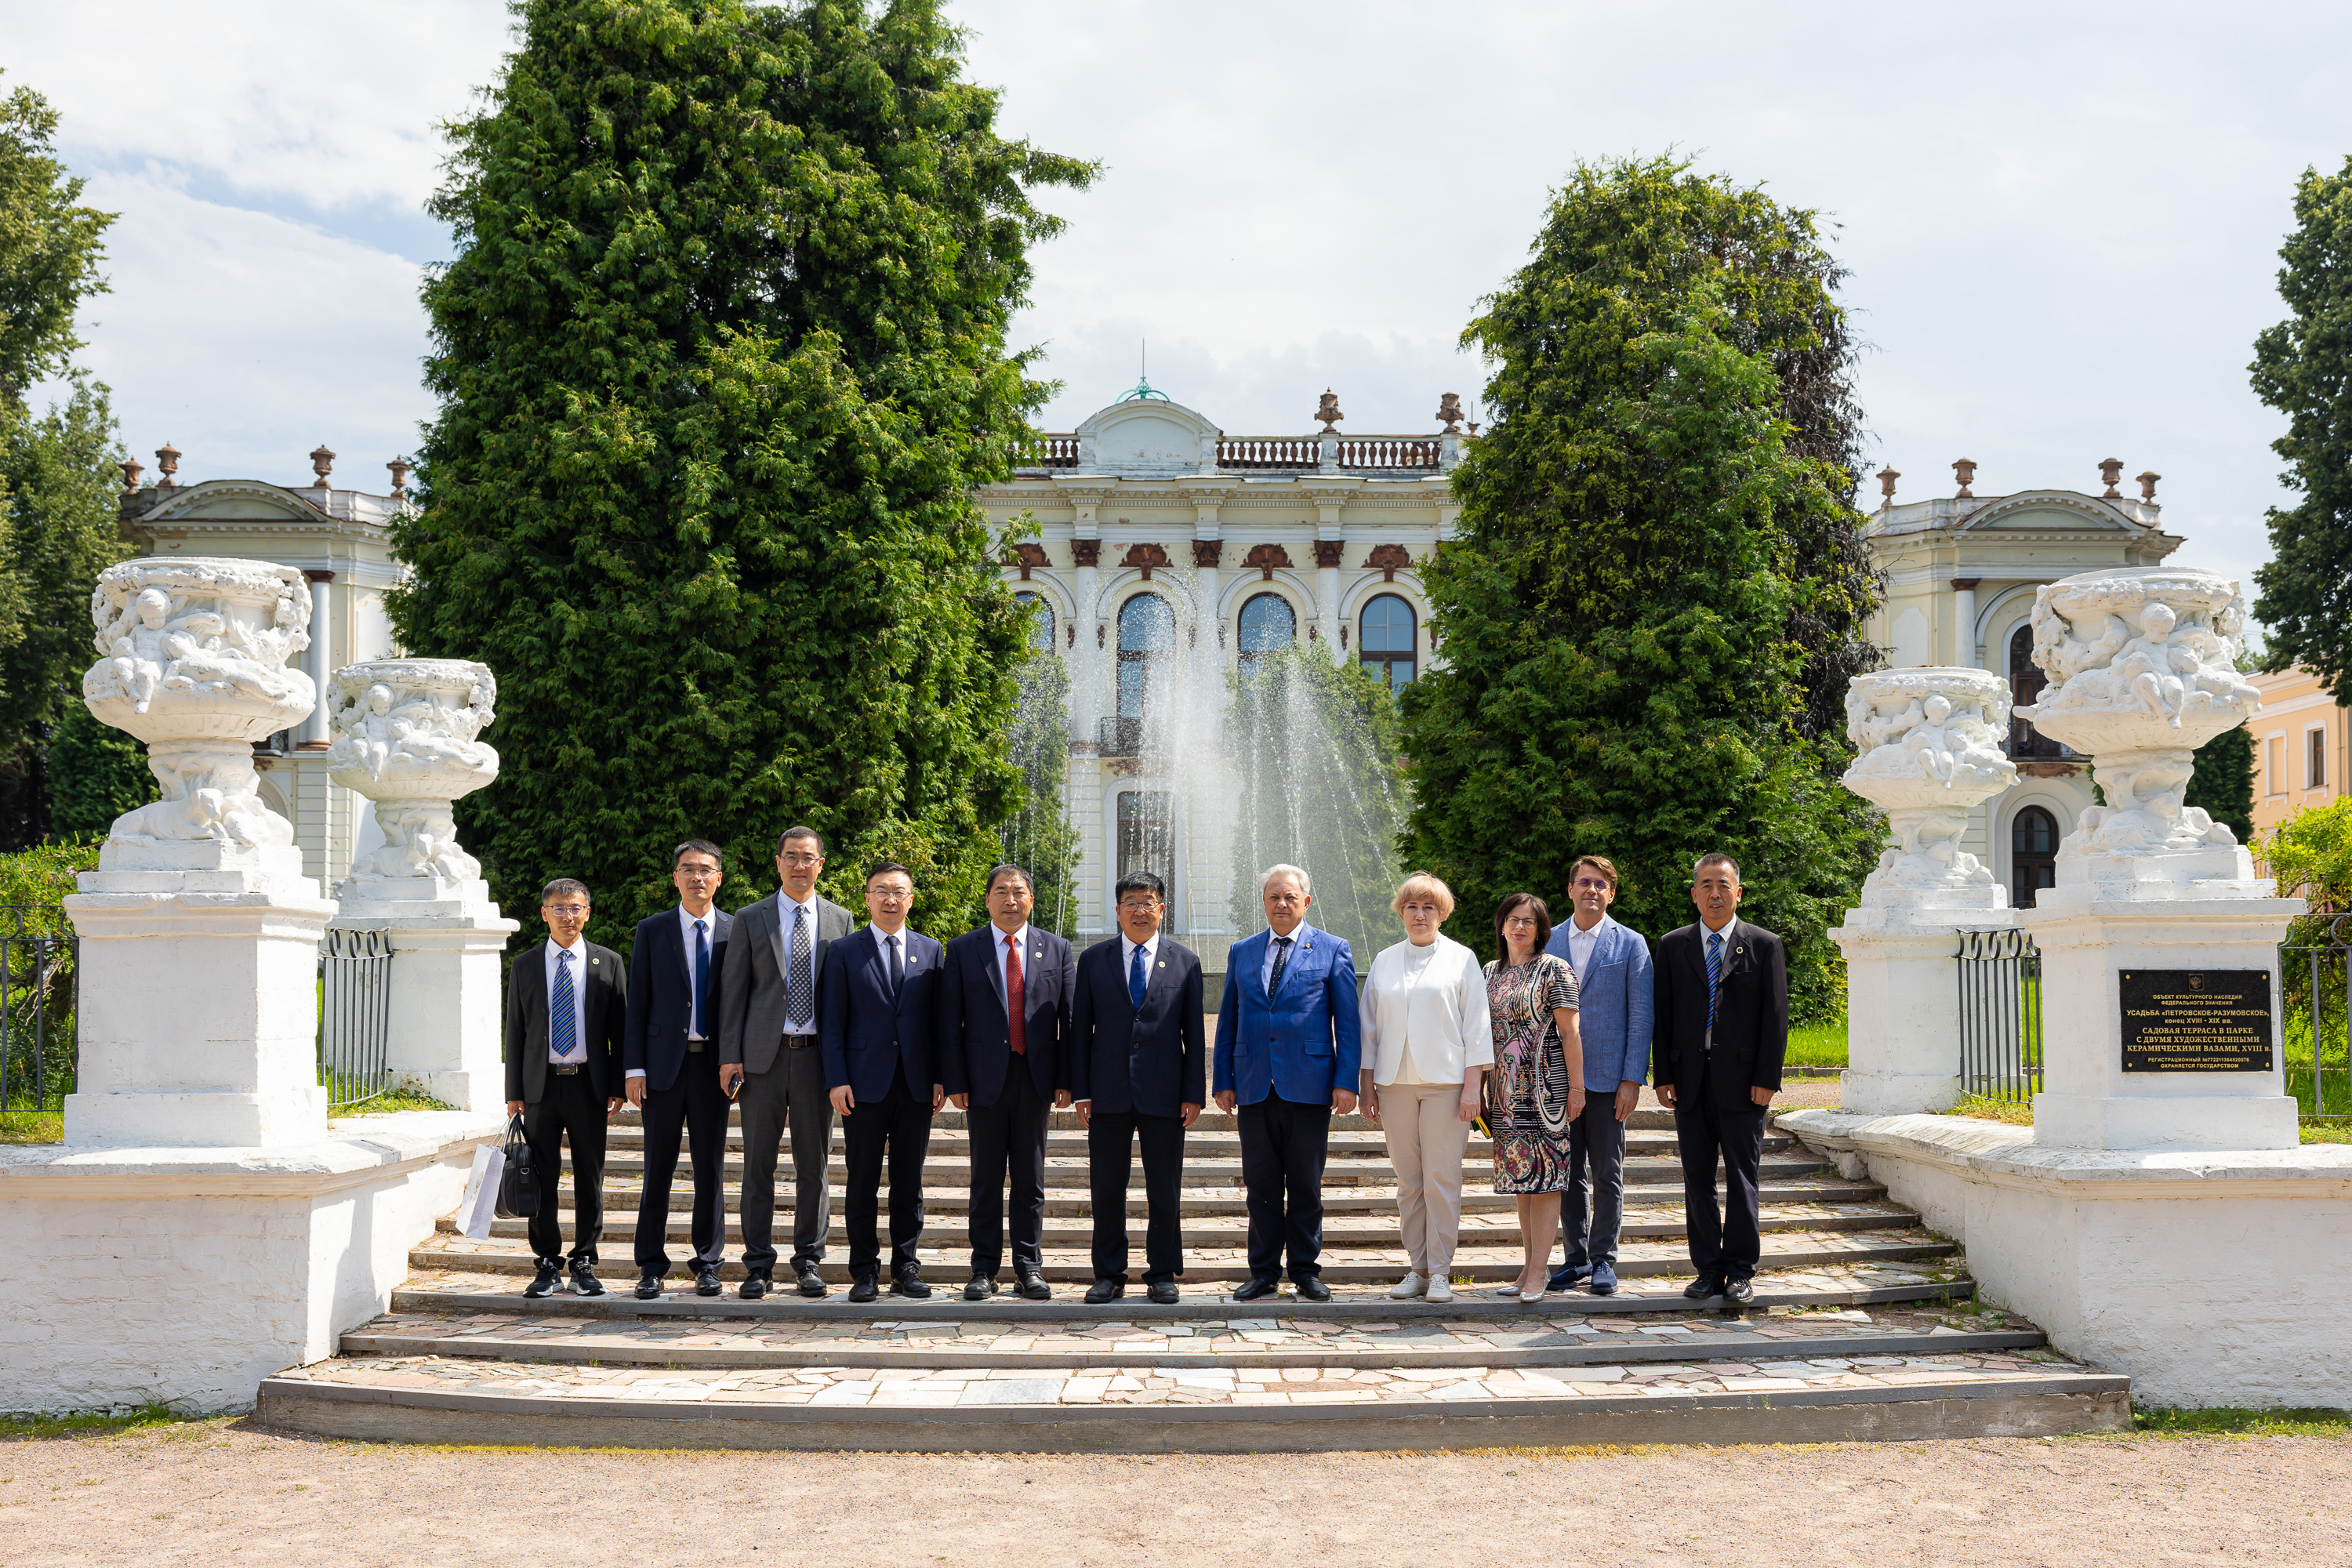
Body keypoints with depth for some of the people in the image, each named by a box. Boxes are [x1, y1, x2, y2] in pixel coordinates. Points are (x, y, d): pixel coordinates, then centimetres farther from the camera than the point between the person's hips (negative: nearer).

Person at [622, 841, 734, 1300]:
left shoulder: (737, 931, 5)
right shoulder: (651, 931, 5)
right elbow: (637, 1003, 4)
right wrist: (633, 1068, -4)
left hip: (715, 1063, 0)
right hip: (664, 1062, 0)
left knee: (712, 1167, 5)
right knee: (658, 1167, 3)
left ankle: (708, 1263, 14)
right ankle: (651, 1266, 10)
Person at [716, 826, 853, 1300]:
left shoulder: (839, 920, 9)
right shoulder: (750, 919, 5)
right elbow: (733, 990, 3)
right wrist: (730, 1056, -5)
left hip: (818, 1054, 1)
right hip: (764, 1054, -1)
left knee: (814, 1164, 5)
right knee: (758, 1164, 2)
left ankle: (809, 1261, 15)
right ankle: (759, 1265, 9)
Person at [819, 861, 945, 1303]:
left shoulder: (931, 951, 10)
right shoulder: (844, 952, 4)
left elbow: (939, 1019, 9)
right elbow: (832, 1021, 1)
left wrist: (941, 1078, 2)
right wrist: (837, 1080, -7)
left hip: (916, 1086, 2)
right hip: (864, 1084, -2)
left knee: (909, 1182, 6)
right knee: (862, 1183, 2)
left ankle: (905, 1268, 14)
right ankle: (864, 1270, 9)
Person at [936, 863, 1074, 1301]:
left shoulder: (1056, 949, 8)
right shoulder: (963, 950, 4)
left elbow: (1069, 1016, 6)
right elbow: (948, 1021, 1)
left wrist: (1065, 1079, -1)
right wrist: (954, 1081, -6)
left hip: (1036, 1077, 1)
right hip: (985, 1078, -1)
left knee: (1031, 1178, 6)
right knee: (986, 1178, 4)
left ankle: (1029, 1268, 13)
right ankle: (984, 1269, 10)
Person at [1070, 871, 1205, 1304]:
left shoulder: (1184, 962, 7)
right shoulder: (1093, 959, 7)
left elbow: (1194, 1033, 5)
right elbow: (1080, 1028, 6)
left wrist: (1194, 1094, -1)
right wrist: (1080, 1091, 0)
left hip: (1164, 1095, 0)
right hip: (1108, 1094, 0)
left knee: (1165, 1192, 4)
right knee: (1106, 1190, 4)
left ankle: (1162, 1274, 14)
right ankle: (1109, 1275, 14)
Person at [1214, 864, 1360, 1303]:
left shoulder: (1332, 950, 4)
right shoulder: (1241, 953, 12)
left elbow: (1348, 1021, 0)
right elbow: (1227, 1021, 13)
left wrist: (1346, 1082, -8)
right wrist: (1224, 1081, 6)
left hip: (1309, 1086, -2)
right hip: (1254, 1086, 3)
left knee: (1306, 1185, 4)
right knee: (1261, 1185, 6)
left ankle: (1306, 1271, 13)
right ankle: (1264, 1273, 13)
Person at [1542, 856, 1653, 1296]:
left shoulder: (1631, 944, 1)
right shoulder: (1548, 942, 9)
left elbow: (1640, 1015, -2)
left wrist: (1633, 1079, -8)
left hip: (1608, 1076, -2)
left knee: (1607, 1173, 3)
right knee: (1568, 1173, 7)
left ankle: (1603, 1260, 11)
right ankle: (1576, 1257, 16)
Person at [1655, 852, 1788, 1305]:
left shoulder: (1765, 946, 3)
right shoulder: (1672, 946, 9)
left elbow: (1775, 1017, 0)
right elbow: (1663, 1016, 8)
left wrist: (1767, 1079, -7)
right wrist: (1663, 1077, 0)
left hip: (1742, 1081, -2)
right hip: (1690, 1081, 2)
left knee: (1741, 1178, 1)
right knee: (1697, 1178, 5)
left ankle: (1740, 1272, 8)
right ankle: (1708, 1268, 12)